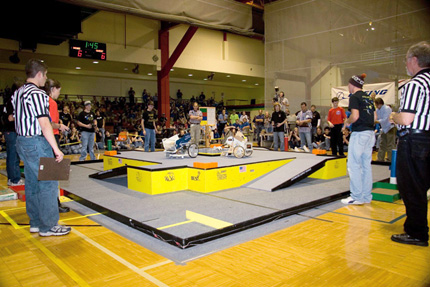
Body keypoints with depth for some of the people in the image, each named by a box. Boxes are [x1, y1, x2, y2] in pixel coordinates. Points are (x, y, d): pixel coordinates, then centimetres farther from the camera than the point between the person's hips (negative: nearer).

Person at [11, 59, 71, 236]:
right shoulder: (37, 93, -16)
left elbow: (20, 119, 18)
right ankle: (48, 226, 3)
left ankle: (35, 223, 23)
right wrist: (56, 149, -20)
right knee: (48, 183, -3)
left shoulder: (17, 93, 14)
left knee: (32, 183, 14)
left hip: (22, 141, 10)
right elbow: (44, 124, -21)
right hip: (36, 142, -10)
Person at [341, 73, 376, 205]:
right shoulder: (368, 97, 16)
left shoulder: (355, 97, -8)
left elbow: (355, 116, -19)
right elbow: (374, 117, 15)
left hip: (359, 133, -8)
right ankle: (367, 196, 17)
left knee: (354, 165, -2)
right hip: (370, 133, 9)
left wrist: (347, 122, -1)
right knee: (366, 165, 11)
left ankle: (357, 197, 2)